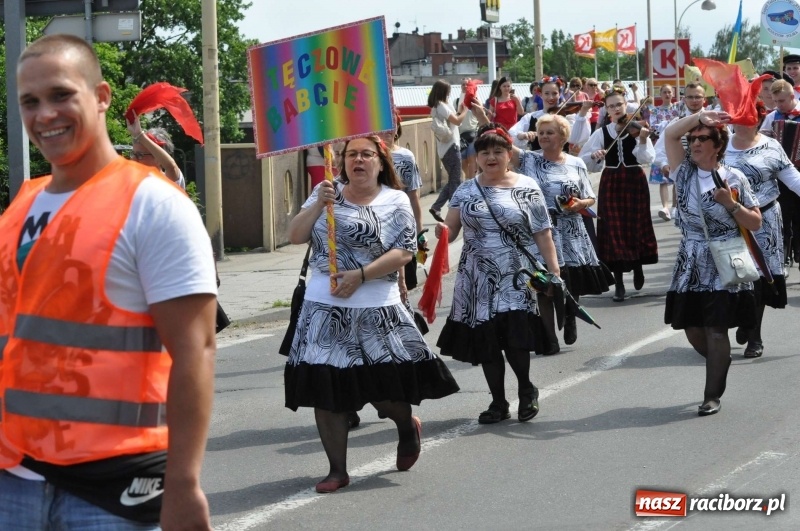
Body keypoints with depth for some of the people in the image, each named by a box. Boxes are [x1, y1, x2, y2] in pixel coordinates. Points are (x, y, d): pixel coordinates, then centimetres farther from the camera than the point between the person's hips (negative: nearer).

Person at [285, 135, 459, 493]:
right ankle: (337, 469, 7)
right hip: (325, 307, 2)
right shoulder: (327, 193, 10)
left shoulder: (395, 201, 2)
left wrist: (361, 275, -16)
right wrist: (319, 205, -11)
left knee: (386, 381, -2)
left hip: (376, 308, -2)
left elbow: (404, 252, -7)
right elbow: (295, 236, 3)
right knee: (326, 386, -3)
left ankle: (407, 427, 34)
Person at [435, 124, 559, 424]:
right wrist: (442, 232, -18)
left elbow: (542, 234, 1)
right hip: (479, 280, 3)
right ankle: (498, 402, 17)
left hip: (517, 277, -3)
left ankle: (526, 389, 13)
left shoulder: (526, 188, 2)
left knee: (514, 337, -14)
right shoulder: (465, 191, 8)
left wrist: (554, 270, -5)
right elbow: (450, 231, 5)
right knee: (486, 341, 4)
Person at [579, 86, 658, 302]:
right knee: (613, 231, -2)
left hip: (635, 182, -1)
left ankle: (638, 267, 34)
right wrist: (594, 155, -19)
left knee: (636, 227, 5)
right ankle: (619, 283, 4)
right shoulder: (602, 133, 2)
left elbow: (646, 158, -15)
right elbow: (582, 159, 0)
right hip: (611, 184, 1)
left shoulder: (637, 128, -3)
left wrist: (642, 141, -32)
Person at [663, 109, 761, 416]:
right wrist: (700, 117, -10)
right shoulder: (685, 172, 6)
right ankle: (720, 366, 34)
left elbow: (756, 223, -2)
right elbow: (670, 134, -3)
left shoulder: (734, 178, -4)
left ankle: (713, 395, 3)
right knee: (692, 329, 6)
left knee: (715, 332, -5)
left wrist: (730, 204, -16)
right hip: (691, 265, 4)